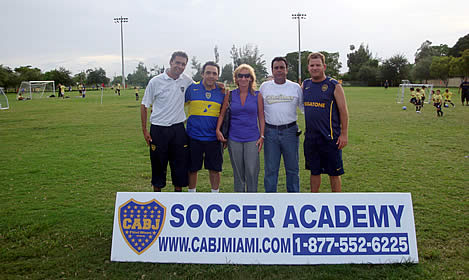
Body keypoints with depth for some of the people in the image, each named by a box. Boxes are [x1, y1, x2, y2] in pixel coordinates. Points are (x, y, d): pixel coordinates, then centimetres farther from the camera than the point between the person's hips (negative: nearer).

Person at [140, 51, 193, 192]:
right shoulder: (156, 81, -6)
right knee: (158, 164, 8)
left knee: (180, 163, 8)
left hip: (178, 128, 3)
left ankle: (178, 191, 24)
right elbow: (144, 105, 1)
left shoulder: (187, 80, 2)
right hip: (158, 129, -2)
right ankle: (157, 191, 24)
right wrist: (144, 130, -3)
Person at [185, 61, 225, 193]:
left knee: (215, 169, 9)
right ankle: (191, 194, 29)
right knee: (192, 169, 10)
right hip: (194, 136, -1)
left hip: (214, 138, 1)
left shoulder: (222, 92, 4)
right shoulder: (192, 88, -1)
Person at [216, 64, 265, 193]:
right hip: (234, 139, 1)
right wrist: (218, 130, -5)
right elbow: (222, 114, 8)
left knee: (252, 171, -5)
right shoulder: (230, 95, 4)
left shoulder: (257, 95, 2)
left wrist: (262, 136, -1)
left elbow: (261, 117, 5)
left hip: (252, 139, -1)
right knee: (238, 173, 10)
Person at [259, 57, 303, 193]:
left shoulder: (296, 87, 5)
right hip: (270, 132, 0)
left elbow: (305, 107, 12)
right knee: (270, 169, 6)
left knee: (292, 168, 8)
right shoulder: (264, 87, 6)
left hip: (290, 131, 0)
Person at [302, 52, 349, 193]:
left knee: (334, 173, 6)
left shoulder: (334, 86, -6)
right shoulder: (305, 84, 8)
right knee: (314, 171, 15)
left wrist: (344, 134, -9)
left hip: (330, 137, -4)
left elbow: (343, 111, -6)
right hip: (310, 137, 4)